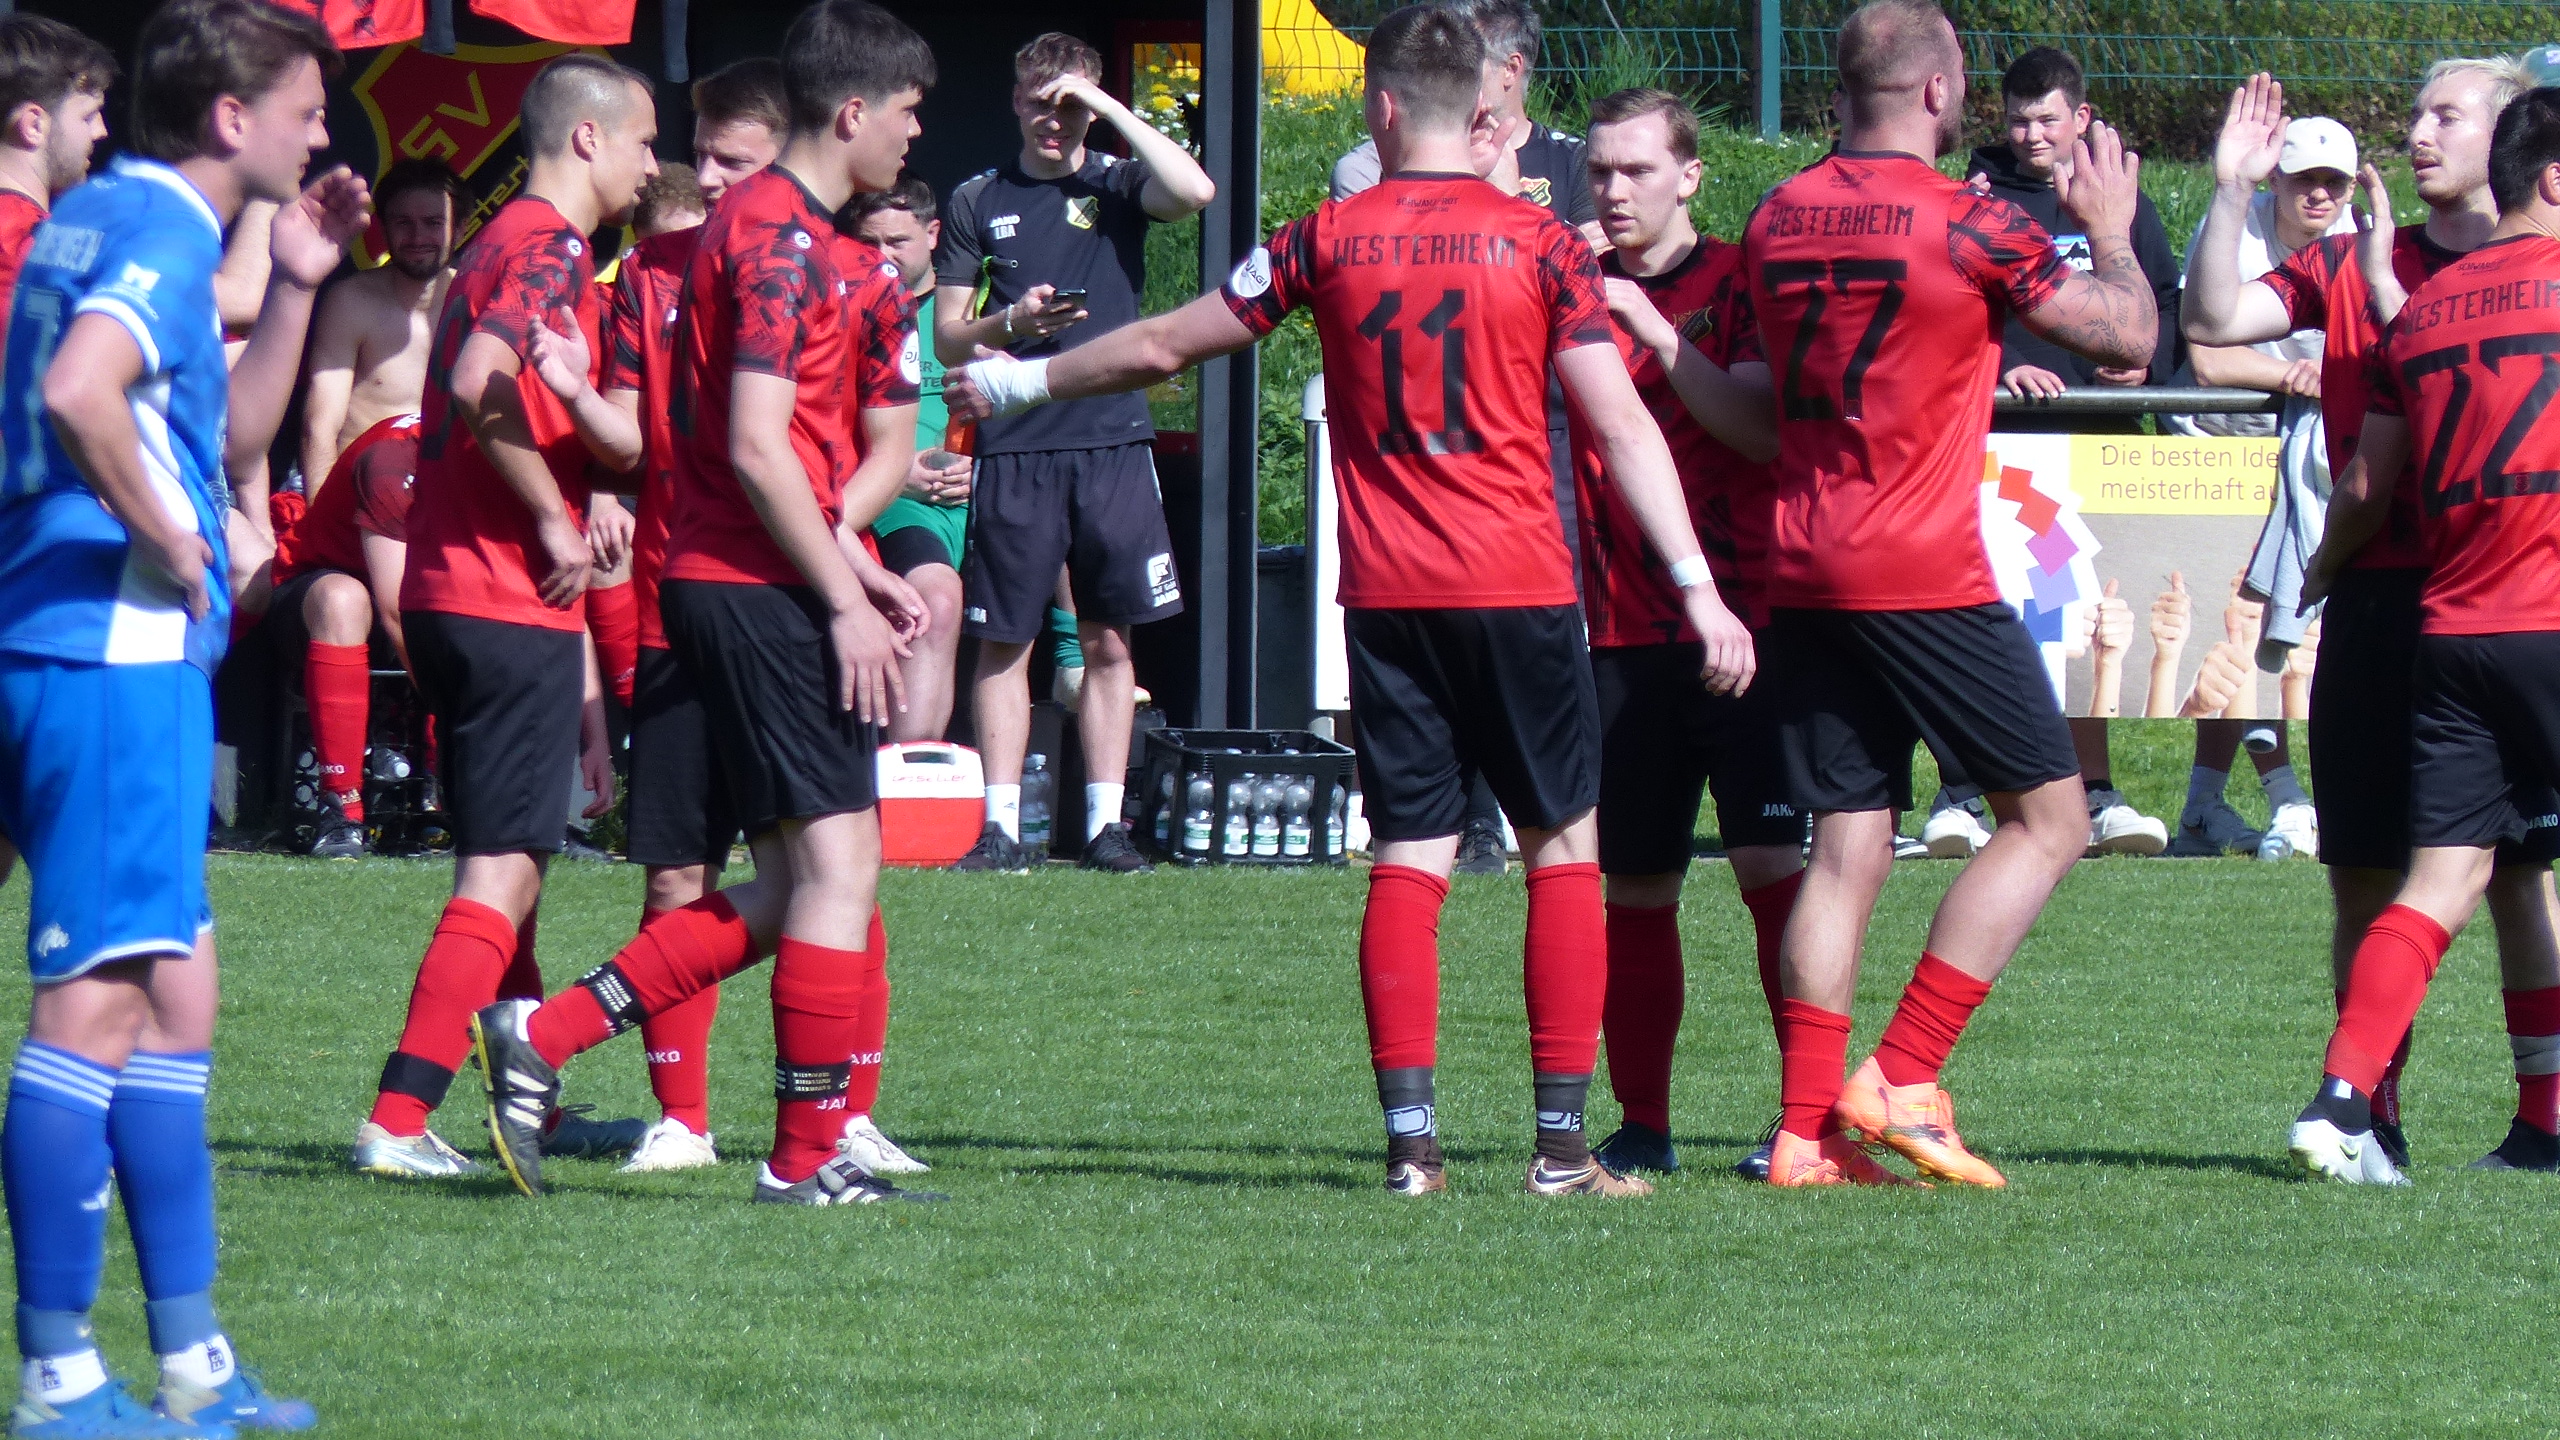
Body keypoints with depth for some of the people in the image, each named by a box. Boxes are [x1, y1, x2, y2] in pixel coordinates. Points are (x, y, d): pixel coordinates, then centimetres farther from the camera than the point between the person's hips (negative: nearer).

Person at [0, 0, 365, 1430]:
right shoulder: (158, 231, -12)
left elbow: (231, 436, 29)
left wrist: (295, 287, 19)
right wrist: (167, 538, -18)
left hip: (128, 656, 11)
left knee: (175, 991, 14)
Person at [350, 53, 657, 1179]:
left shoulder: (503, 245, 19)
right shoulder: (550, 249, -12)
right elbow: (481, 383, -27)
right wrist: (556, 521, -18)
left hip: (449, 597, 10)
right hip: (513, 606, -10)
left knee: (500, 861, 18)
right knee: (505, 868, -9)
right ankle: (399, 1121, -15)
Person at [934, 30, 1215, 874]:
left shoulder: (1116, 186, 7)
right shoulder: (978, 202, 9)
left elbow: (1194, 191, -16)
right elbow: (948, 337, 10)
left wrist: (1108, 106, -11)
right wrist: (1010, 323, -11)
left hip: (1112, 440, 0)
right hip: (1012, 448, 0)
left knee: (1107, 640, 3)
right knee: (1003, 641, 0)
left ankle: (1105, 823, 8)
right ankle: (1001, 827, 3)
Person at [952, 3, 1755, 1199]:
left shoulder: (1332, 239, 4)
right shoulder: (1539, 243, -1)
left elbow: (1163, 347, 13)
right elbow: (1621, 426, -6)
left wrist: (1021, 382, 29)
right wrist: (1697, 586, -5)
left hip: (1387, 595, 2)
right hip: (1519, 589, -2)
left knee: (1409, 855, 4)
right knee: (1563, 846, 7)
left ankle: (1411, 1135, -4)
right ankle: (1562, 1140, 1)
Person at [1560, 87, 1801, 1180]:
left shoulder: (1739, 285, 0)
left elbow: (1765, 430, -12)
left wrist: (1652, 329, -18)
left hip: (1741, 625, -4)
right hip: (1623, 632, 4)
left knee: (1774, 863, -11)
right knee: (1632, 886, 6)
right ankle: (1641, 1126, 14)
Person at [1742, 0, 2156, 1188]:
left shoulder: (1776, 221, 8)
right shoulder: (1970, 229, -10)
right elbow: (2129, 340, -2)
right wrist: (2111, 230, 16)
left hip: (1802, 576, 6)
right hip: (1926, 577, -6)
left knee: (1845, 851, 8)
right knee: (2048, 819, 5)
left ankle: (1807, 1128, 0)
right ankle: (1903, 1079, -4)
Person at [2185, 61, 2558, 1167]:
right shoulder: (2347, 265, 13)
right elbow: (2213, 322, 2)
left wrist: (2387, 287, -14)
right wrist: (2233, 190, -7)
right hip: (2375, 596, 3)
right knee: (2364, 876, 5)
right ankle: (2370, 1110, 12)